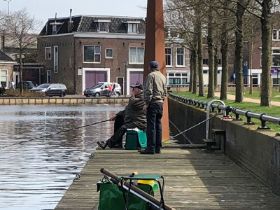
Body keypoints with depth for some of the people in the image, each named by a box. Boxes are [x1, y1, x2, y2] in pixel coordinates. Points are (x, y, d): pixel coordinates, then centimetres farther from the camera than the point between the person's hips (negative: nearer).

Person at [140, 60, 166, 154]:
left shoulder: (151, 75, -8)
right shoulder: (163, 76, 16)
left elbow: (149, 90, -14)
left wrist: (147, 102, -10)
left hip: (153, 102, -8)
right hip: (161, 103, 8)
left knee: (151, 126, -8)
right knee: (158, 125, 11)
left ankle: (151, 148, -11)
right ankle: (158, 147, 12)